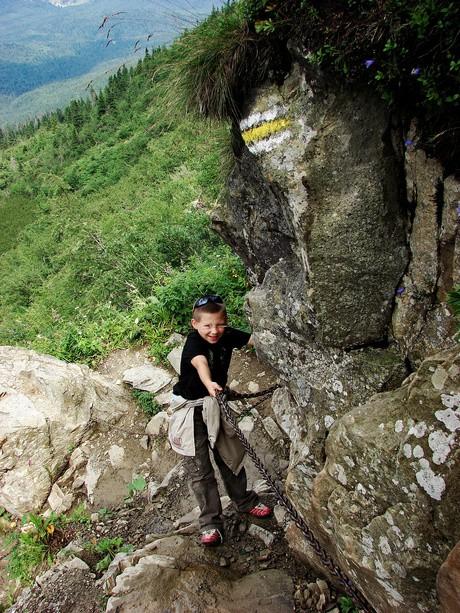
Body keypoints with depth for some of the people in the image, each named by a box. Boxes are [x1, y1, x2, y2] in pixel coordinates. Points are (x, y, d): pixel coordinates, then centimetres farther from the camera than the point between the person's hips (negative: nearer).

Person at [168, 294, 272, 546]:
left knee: (231, 456, 17)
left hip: (216, 403, 5)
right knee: (198, 468, 1)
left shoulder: (227, 336, -10)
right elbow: (200, 363, -46)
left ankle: (244, 501, 38)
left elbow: (256, 339, -22)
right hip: (191, 406, -4)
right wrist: (209, 384, -65)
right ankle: (210, 522, 15)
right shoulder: (193, 342, -25)